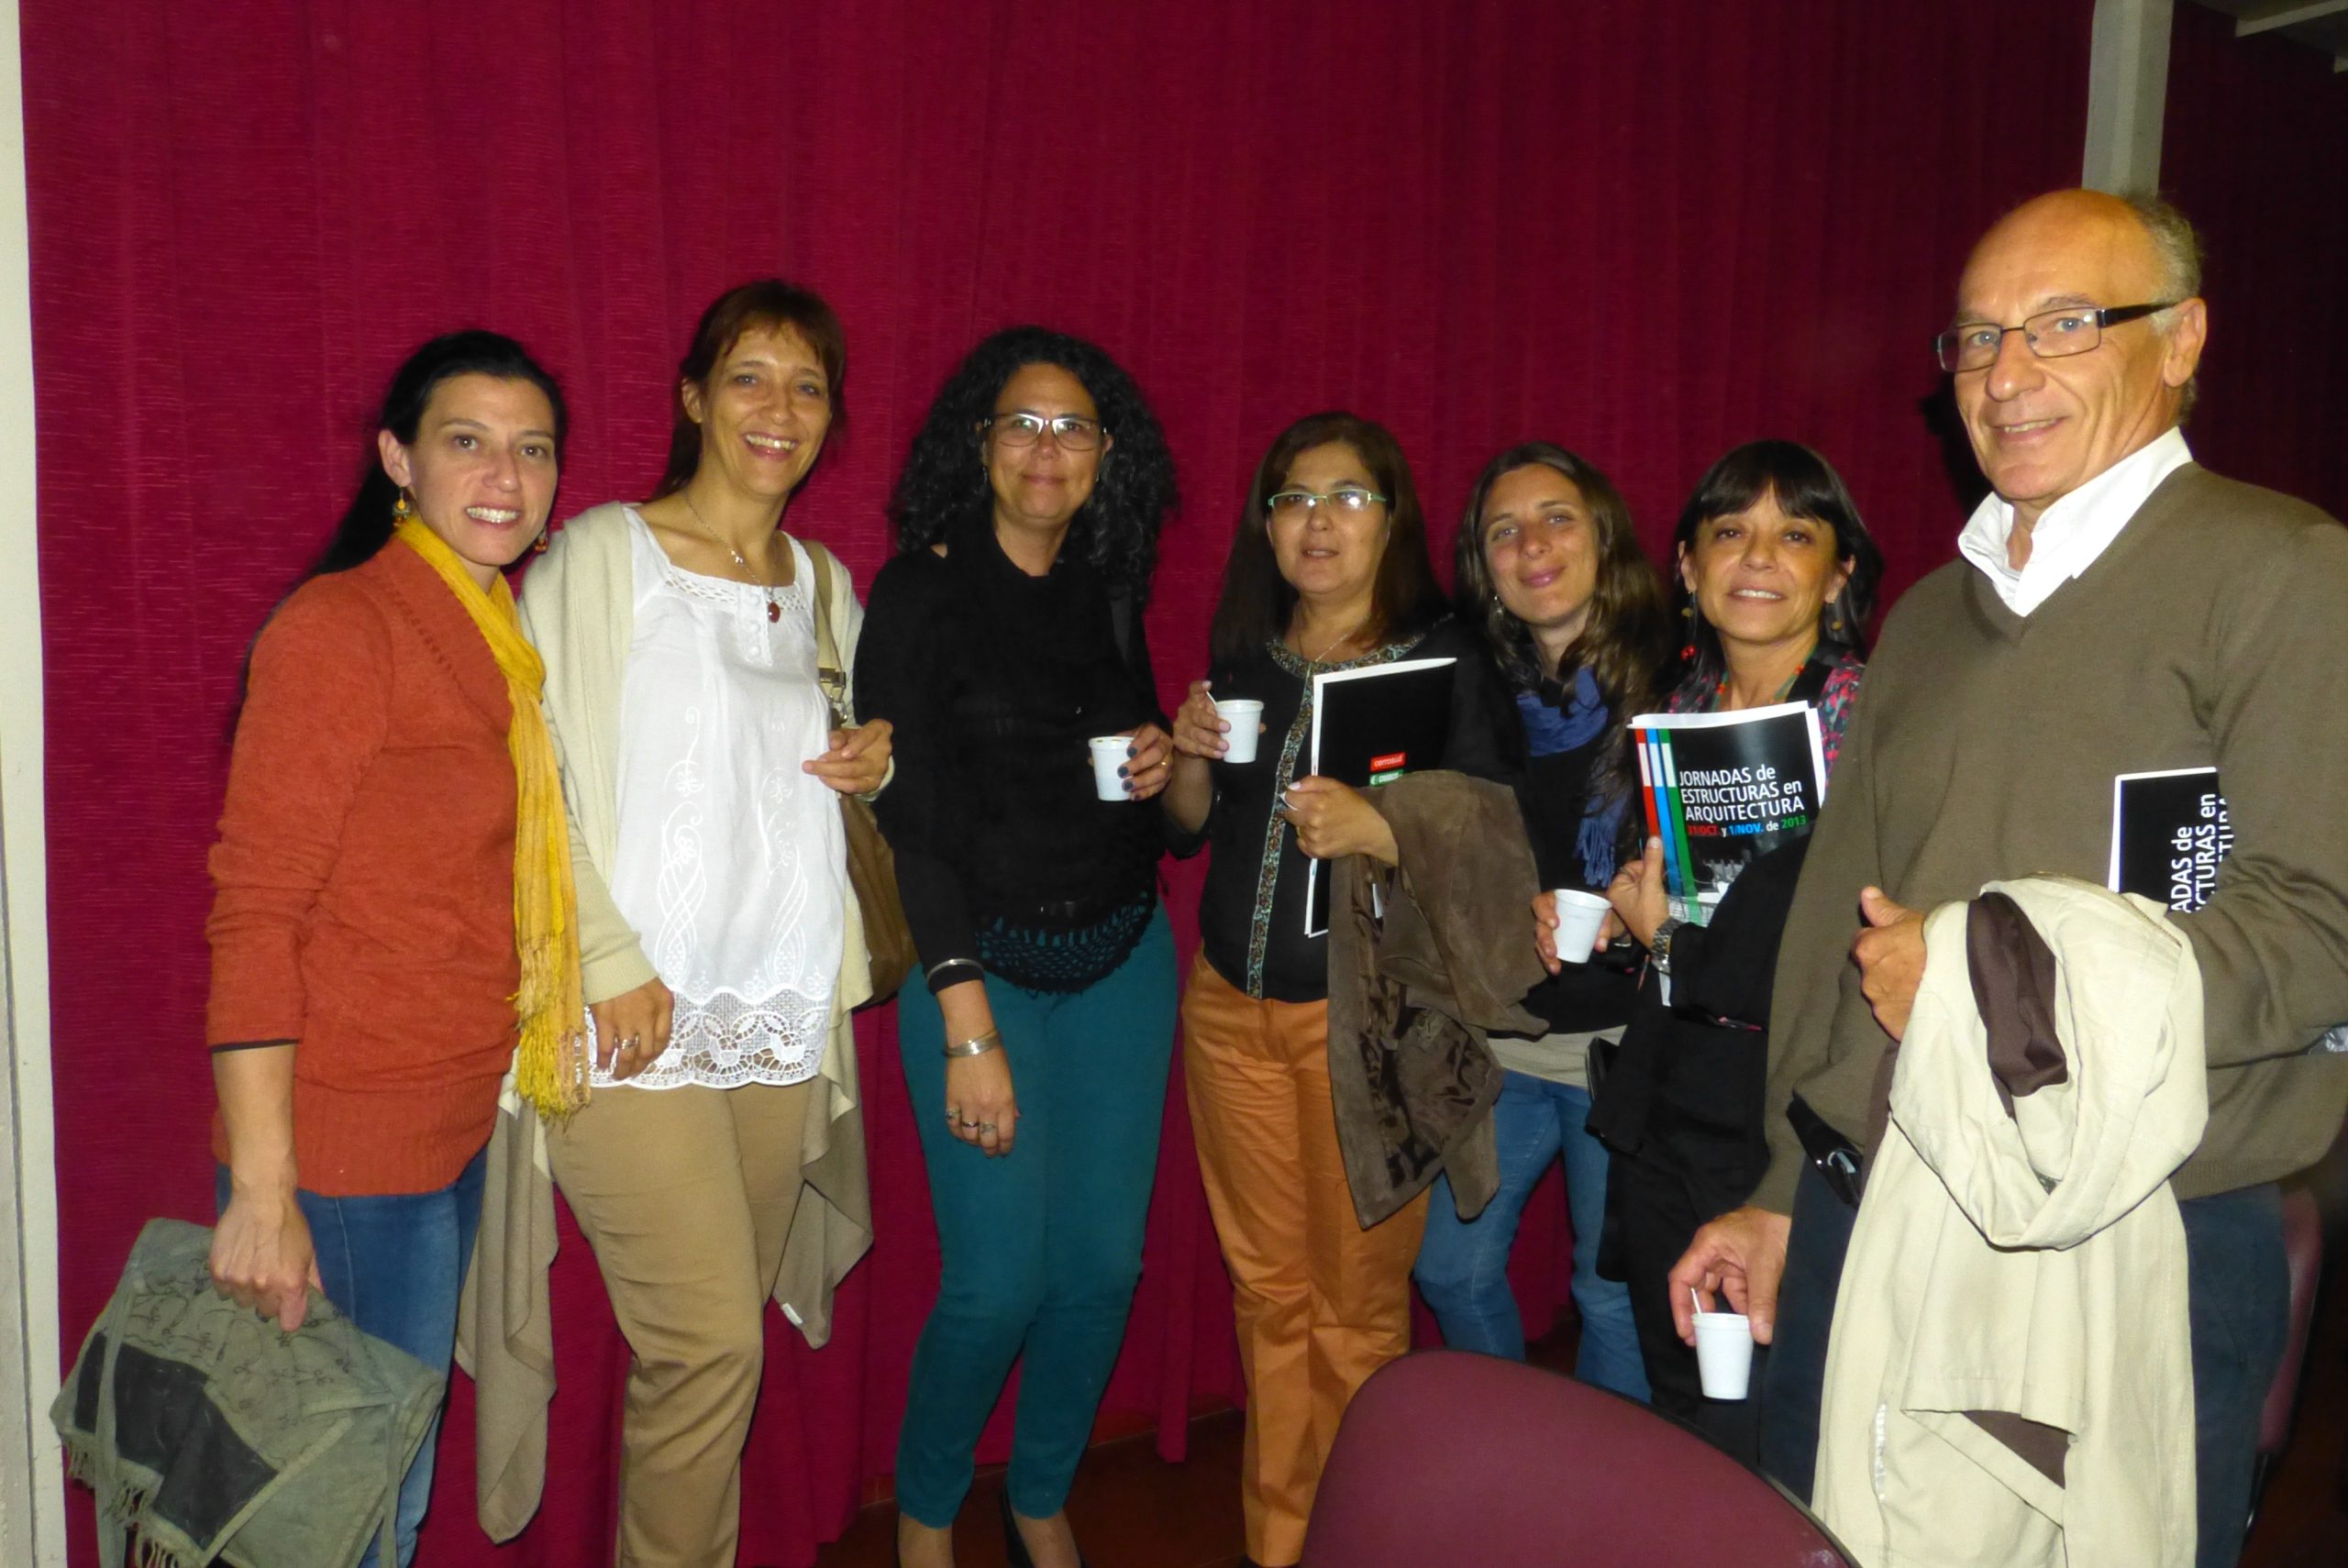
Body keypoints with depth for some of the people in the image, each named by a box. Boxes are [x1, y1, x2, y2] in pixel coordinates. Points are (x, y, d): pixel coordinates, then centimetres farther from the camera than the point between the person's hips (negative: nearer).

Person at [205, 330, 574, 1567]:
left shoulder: (505, 638, 10)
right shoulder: (340, 627, -14)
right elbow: (254, 912, -18)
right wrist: (261, 1191, -20)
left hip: (456, 1131, 8)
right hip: (343, 1153, -8)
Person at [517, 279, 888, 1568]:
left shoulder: (823, 584, 15)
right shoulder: (600, 555, -3)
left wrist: (875, 765, 3)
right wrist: (609, 960, -15)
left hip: (783, 1013, 6)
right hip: (637, 1019, -5)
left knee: (726, 1330, 11)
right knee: (711, 1341, -8)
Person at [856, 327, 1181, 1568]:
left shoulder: (1109, 590, 7)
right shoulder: (921, 590, -8)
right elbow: (912, 816, -13)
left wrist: (1159, 762, -4)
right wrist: (970, 1028, -17)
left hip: (1124, 956, 5)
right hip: (982, 960, -5)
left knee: (1104, 1263, 8)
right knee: (999, 1279, -4)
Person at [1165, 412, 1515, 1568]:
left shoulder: (1447, 662, -7)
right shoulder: (1243, 655, 8)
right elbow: (1191, 821, 17)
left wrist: (1378, 831, -28)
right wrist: (1190, 750, -3)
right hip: (1232, 1005, 5)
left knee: (1357, 1300, 4)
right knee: (1267, 1286, 14)